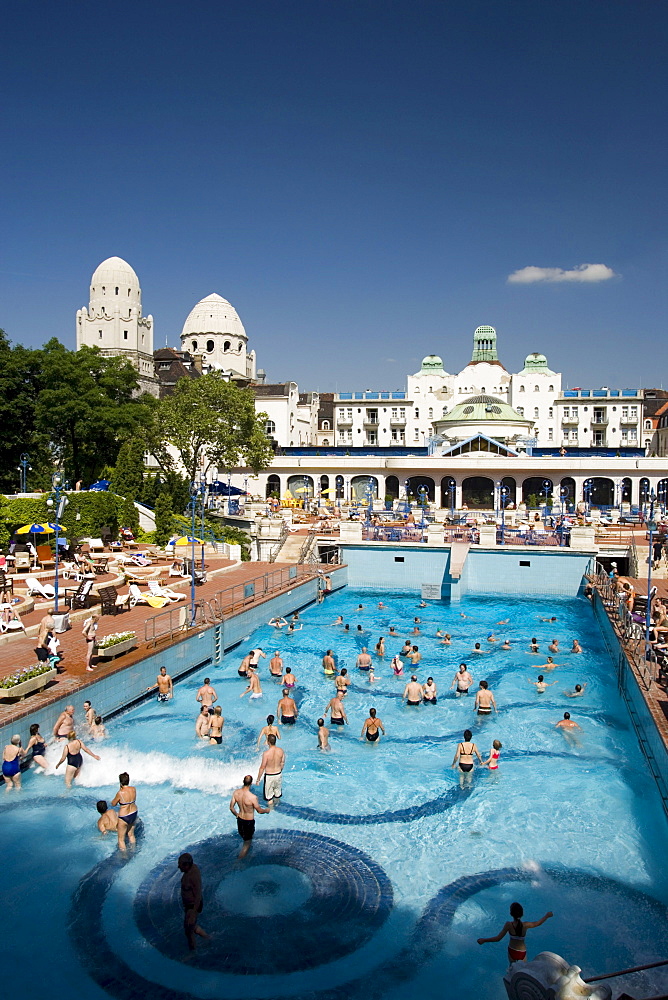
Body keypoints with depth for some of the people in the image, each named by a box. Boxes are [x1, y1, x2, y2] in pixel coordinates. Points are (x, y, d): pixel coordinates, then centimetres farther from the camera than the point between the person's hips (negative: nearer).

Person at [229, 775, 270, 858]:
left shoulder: (236, 793, -14)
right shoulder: (252, 797, -30)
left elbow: (231, 807, -2)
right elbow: (259, 810, -16)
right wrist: (267, 810, 6)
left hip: (240, 819, 6)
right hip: (249, 822, -6)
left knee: (244, 839, 30)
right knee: (247, 843, 13)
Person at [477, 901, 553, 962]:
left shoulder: (509, 925, -25)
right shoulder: (525, 925, -23)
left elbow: (498, 938, -22)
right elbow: (538, 923, -4)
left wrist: (484, 940, -12)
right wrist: (547, 916, 13)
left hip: (512, 951, 0)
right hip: (522, 953, 0)